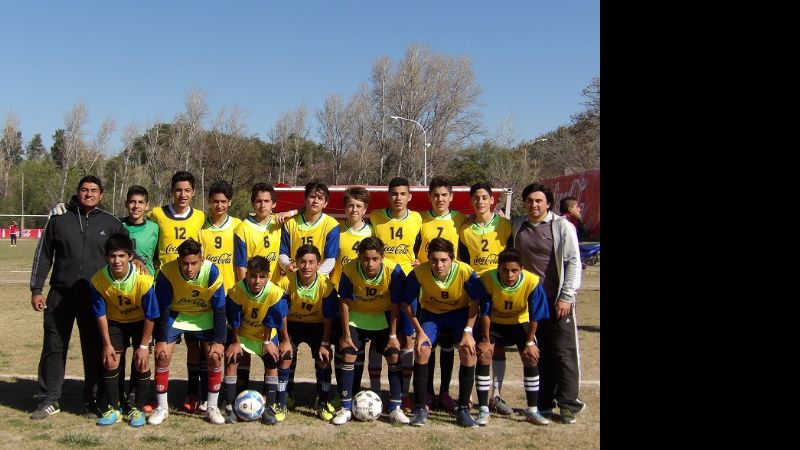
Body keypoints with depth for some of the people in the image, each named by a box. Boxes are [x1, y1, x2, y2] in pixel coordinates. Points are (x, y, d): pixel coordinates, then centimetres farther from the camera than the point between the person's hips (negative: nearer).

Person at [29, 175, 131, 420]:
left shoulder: (110, 223, 4)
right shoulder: (59, 219, 4)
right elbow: (43, 256, 8)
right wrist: (36, 289, 4)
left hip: (95, 297, 0)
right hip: (60, 296, 0)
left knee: (94, 351, 4)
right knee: (54, 348, 5)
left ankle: (92, 402, 16)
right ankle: (49, 401, 17)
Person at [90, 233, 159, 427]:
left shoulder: (143, 280, -33)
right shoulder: (98, 280, -25)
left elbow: (150, 316, -21)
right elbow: (101, 315, -12)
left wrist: (143, 346, -17)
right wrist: (107, 344, -9)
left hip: (140, 322, -2)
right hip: (115, 322, 2)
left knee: (141, 362, -9)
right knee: (110, 361, -4)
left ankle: (138, 409, 6)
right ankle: (113, 409, 12)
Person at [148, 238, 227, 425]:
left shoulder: (212, 272, -28)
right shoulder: (167, 272, -28)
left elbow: (219, 309, -17)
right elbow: (162, 309, -16)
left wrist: (219, 341, -18)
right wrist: (161, 340, -16)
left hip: (204, 317, 0)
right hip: (175, 315, 0)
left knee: (215, 357, -11)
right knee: (162, 355, -12)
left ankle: (212, 407, 6)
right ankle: (162, 408, 5)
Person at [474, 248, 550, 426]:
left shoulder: (532, 282, -31)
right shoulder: (487, 279, -32)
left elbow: (534, 317, -18)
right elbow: (485, 313, -20)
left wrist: (530, 342, -12)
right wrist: (486, 340, -13)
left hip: (519, 323, 1)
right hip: (493, 323, -1)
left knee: (531, 358, -9)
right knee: (483, 355, -16)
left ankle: (532, 411, 5)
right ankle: (483, 410, -7)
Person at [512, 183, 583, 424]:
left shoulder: (562, 226, -5)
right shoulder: (517, 226, 7)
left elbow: (573, 262, -7)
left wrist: (566, 297, -11)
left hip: (558, 300, -4)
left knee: (564, 352, -1)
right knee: (539, 354, 10)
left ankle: (568, 404, 7)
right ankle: (544, 403, 18)